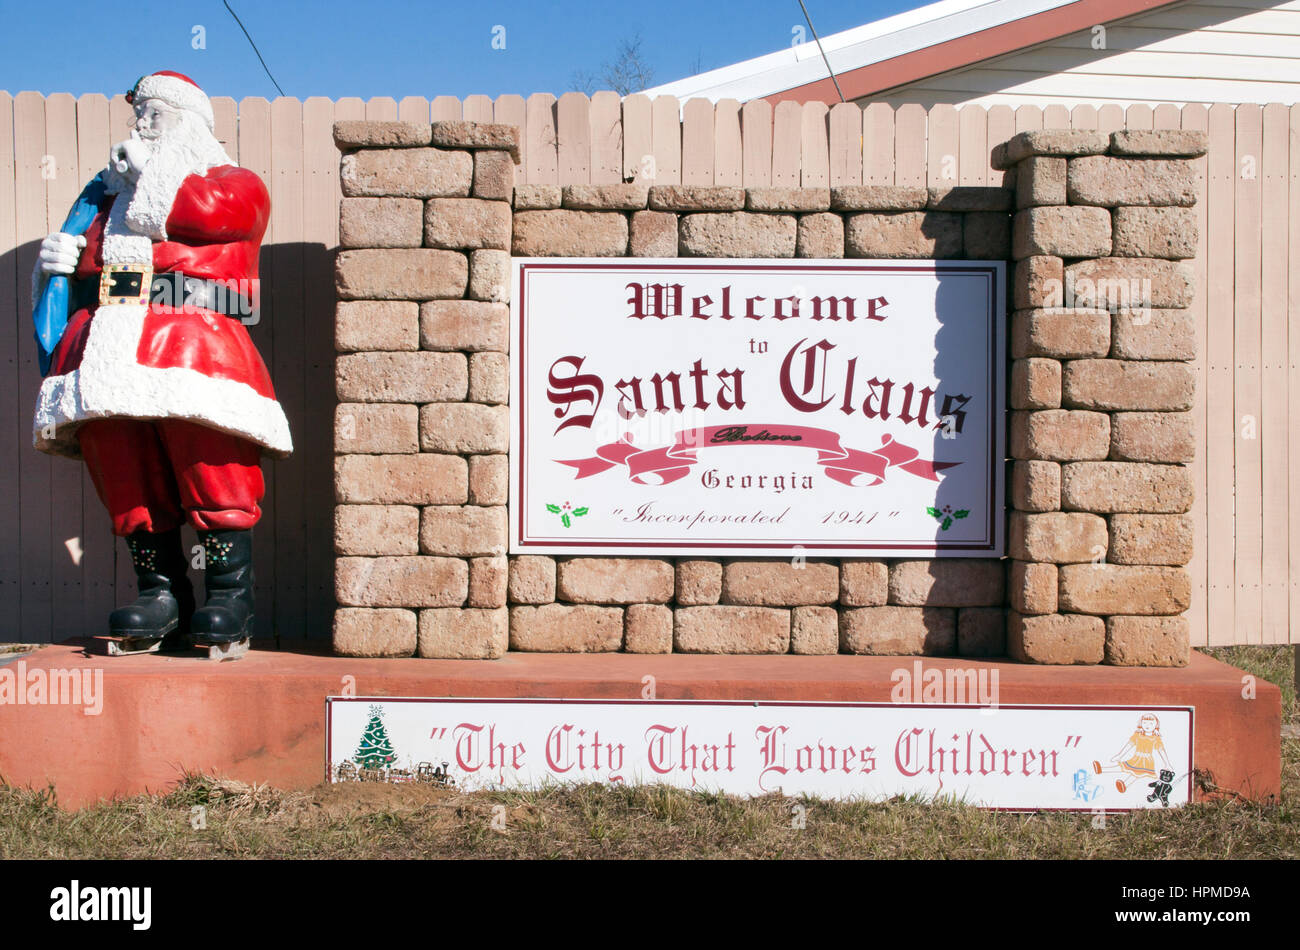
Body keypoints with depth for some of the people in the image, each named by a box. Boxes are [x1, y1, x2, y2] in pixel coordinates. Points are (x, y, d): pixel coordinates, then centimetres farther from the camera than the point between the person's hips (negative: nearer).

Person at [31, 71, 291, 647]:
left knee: (210, 469, -21)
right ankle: (159, 593, -2)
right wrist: (59, 256, 11)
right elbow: (86, 256, 35)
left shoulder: (233, 182, 18)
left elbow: (210, 210, -5)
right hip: (106, 339, 5)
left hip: (191, 338, -5)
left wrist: (147, 172, 10)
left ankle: (232, 594, -15)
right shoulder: (114, 193, 35)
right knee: (125, 472, -8)